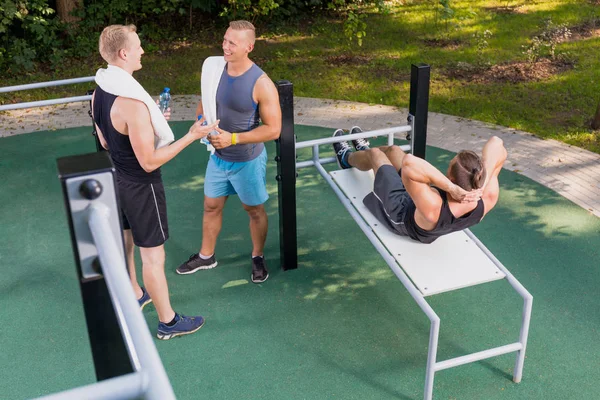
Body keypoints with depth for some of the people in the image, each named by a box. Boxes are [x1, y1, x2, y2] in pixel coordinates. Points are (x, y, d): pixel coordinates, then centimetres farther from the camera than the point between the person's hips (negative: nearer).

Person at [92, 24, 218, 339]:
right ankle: (168, 323, 19)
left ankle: (134, 295, 47)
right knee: (152, 254, 4)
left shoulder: (99, 94, -2)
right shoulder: (131, 102, -31)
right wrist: (191, 136, -23)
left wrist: (148, 122, 13)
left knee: (124, 241, 25)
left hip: (117, 180, 9)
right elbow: (149, 162, -27)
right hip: (140, 186, -9)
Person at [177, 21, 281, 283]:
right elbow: (204, 104, 9)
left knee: (254, 210, 14)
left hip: (248, 160, -5)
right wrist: (201, 121, -15)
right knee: (211, 206, 18)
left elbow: (273, 129, -22)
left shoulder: (261, 84, -24)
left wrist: (232, 138, -27)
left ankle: (258, 258, 36)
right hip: (218, 157, 5)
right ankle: (206, 256, 39)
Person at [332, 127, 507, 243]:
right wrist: (483, 183, -47)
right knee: (392, 149, 23)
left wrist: (450, 188, -63)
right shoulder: (487, 200, -36)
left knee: (374, 154, 19)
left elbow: (409, 163, -64)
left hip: (401, 215, -5)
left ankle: (347, 158, 58)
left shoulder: (433, 209, -52)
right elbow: (496, 144, -32)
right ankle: (363, 148, 62)